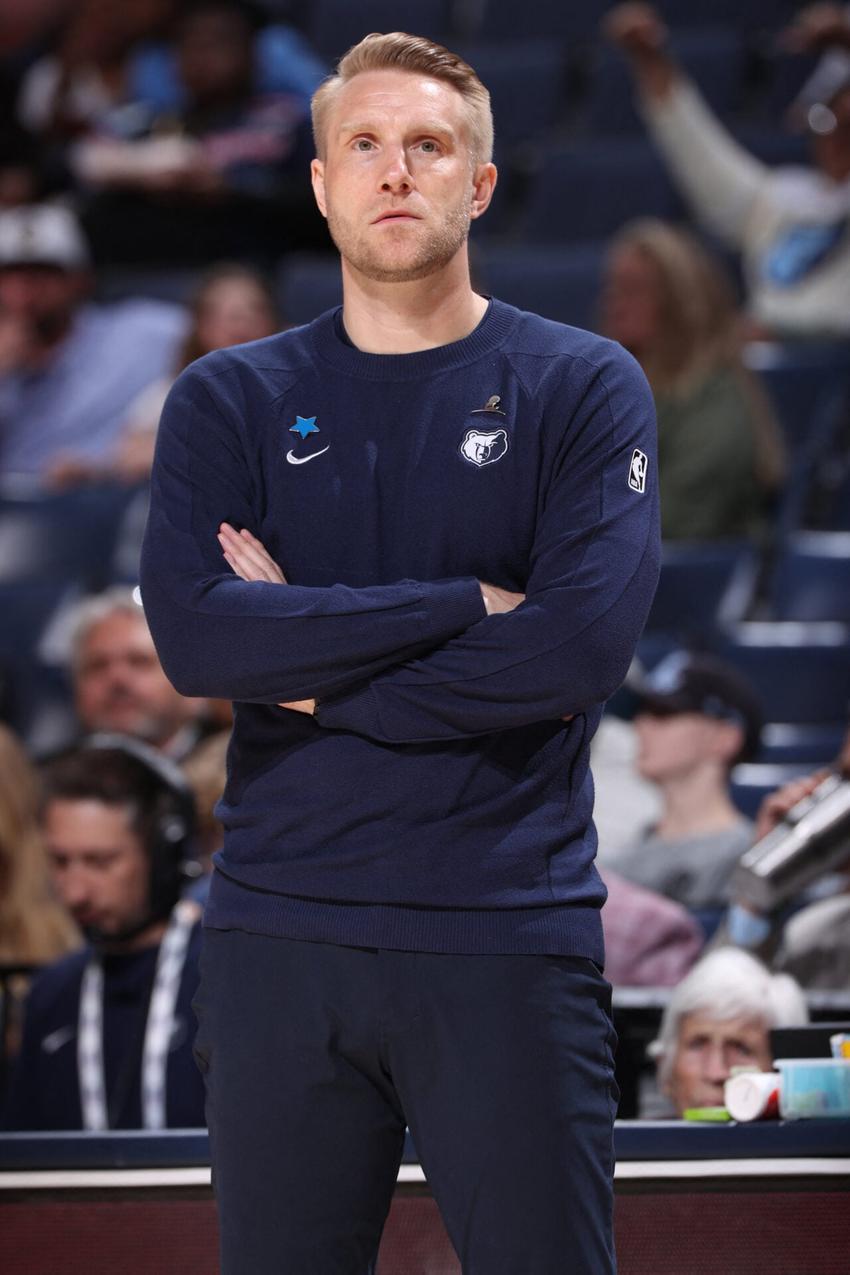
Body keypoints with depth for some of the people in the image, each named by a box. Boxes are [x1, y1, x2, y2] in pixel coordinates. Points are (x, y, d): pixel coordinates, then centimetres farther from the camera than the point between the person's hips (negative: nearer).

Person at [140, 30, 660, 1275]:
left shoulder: (583, 388, 2)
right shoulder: (229, 402, 8)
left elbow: (583, 647, -13)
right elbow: (193, 632, -9)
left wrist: (312, 676, -8)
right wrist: (465, 604, -12)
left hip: (510, 937, -2)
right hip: (278, 932, 2)